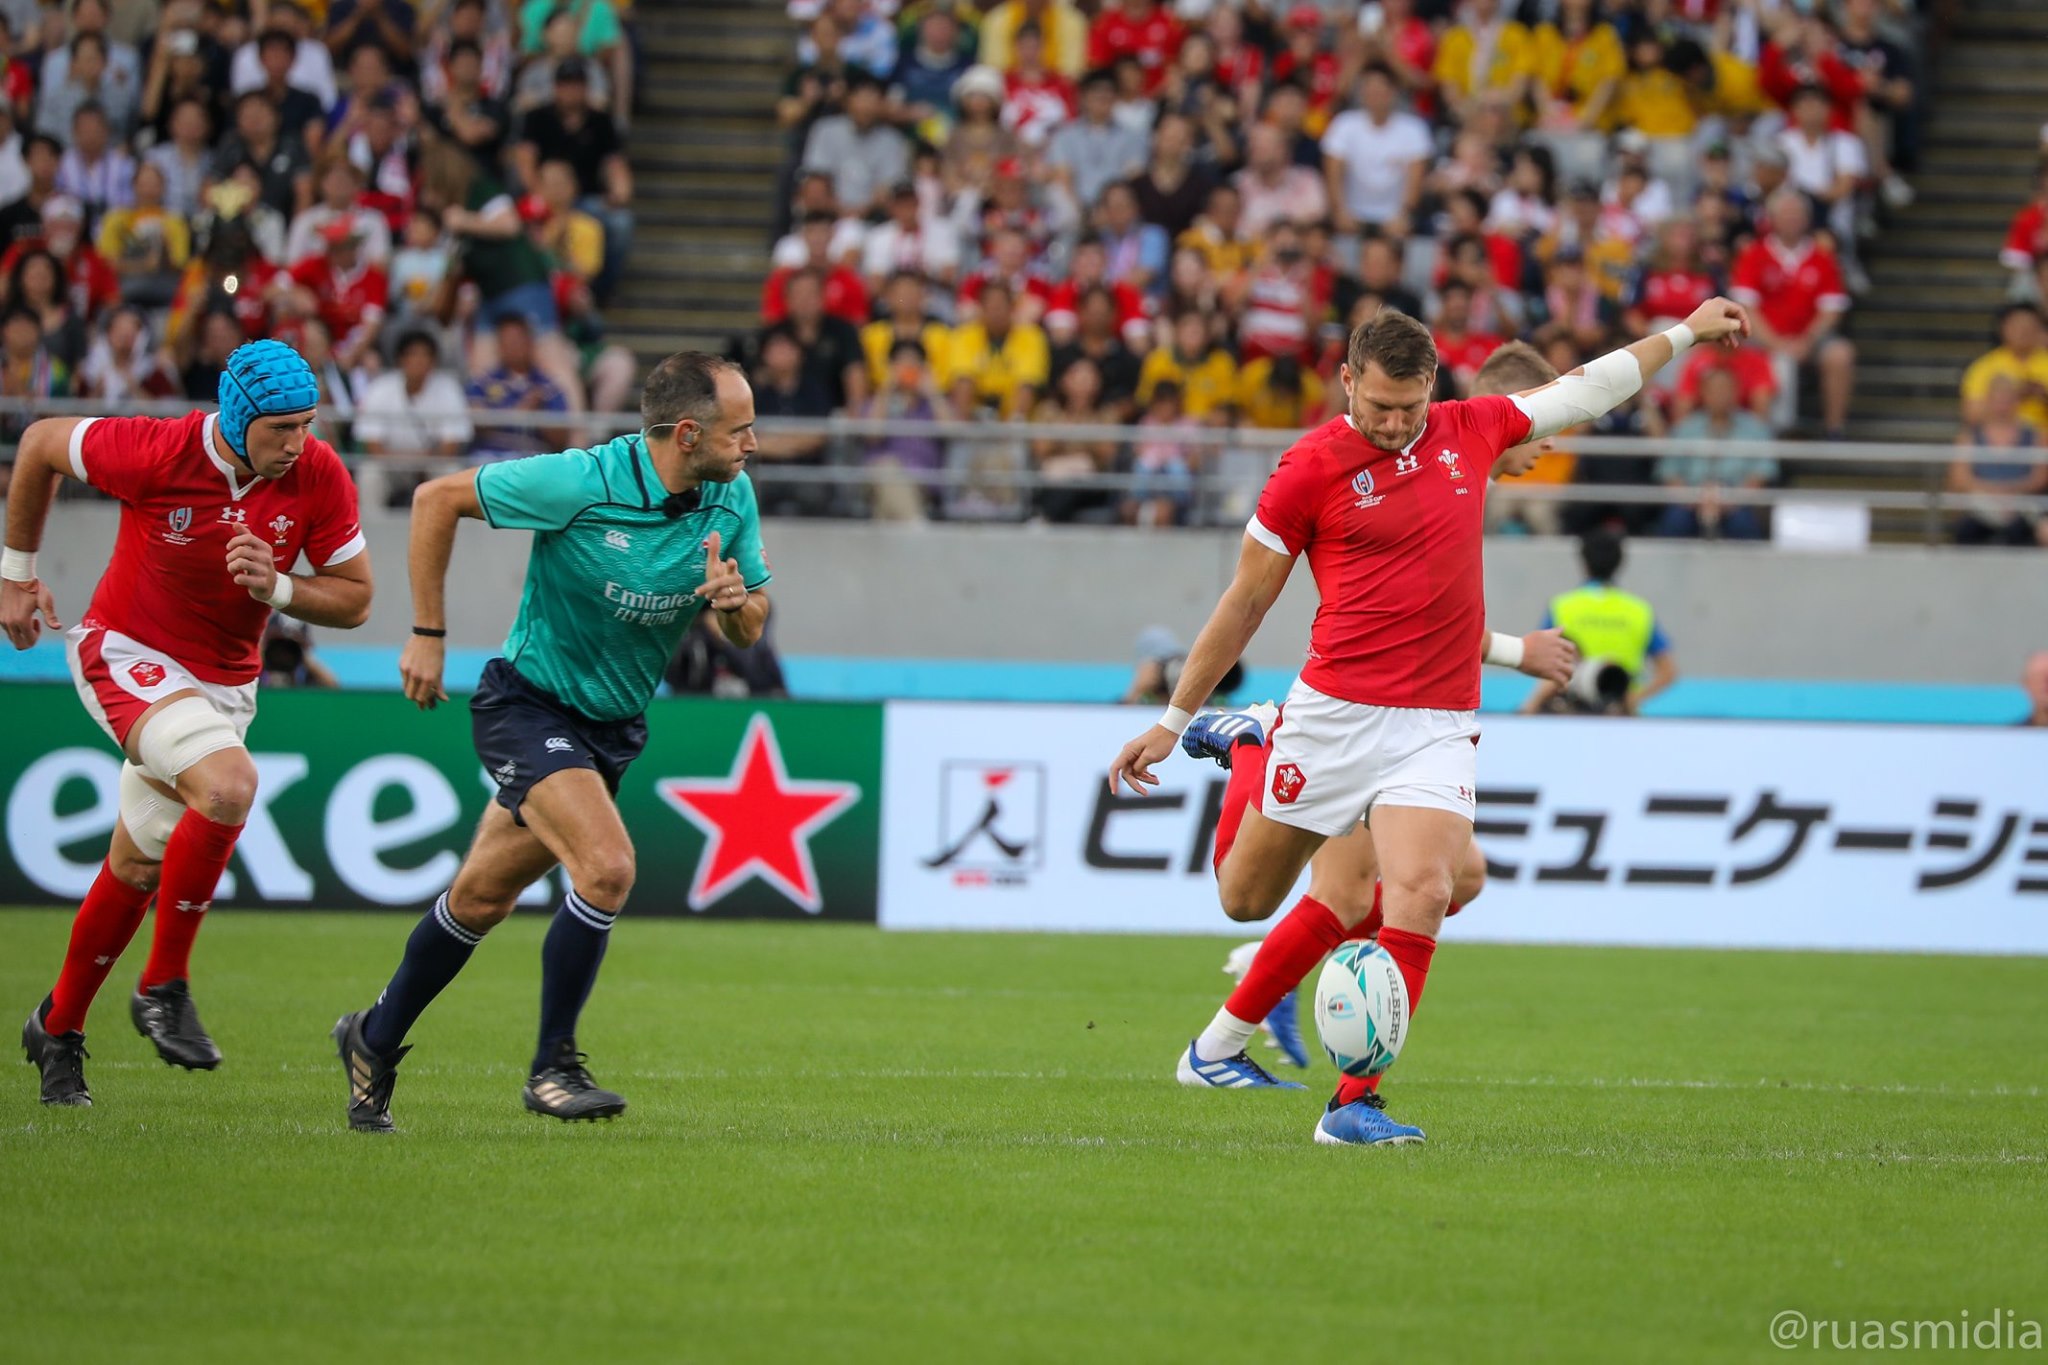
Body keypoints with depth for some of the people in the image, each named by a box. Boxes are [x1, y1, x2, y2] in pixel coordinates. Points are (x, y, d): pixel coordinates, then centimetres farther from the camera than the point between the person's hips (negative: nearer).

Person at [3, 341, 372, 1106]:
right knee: (229, 783, -30)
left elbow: (354, 600, -6)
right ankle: (164, 989, -16)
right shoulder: (156, 455, -25)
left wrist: (276, 586, -26)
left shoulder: (319, 477, -15)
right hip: (127, 657, -5)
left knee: (137, 870, 14)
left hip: (225, 682, 5)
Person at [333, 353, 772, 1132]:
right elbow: (437, 499, -13)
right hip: (529, 706, -6)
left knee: (484, 898, 15)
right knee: (607, 867, -25)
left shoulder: (732, 498, -8)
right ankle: (552, 1068, -11)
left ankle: (375, 1041, 33)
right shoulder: (581, 483, -25)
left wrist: (736, 601, -23)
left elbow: (751, 630, 2)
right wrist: (428, 635, -11)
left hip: (615, 724, 6)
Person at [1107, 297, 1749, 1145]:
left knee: (1422, 894, -19)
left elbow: (1587, 389, 22)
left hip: (1436, 726, 2)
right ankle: (1244, 765, 45)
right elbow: (1246, 600, 3)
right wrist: (1173, 719, 6)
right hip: (1334, 715, -2)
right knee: (1246, 898, 11)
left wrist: (1686, 332, 28)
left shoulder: (1470, 431, 5)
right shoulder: (1312, 468, -6)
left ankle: (1354, 1104, -17)